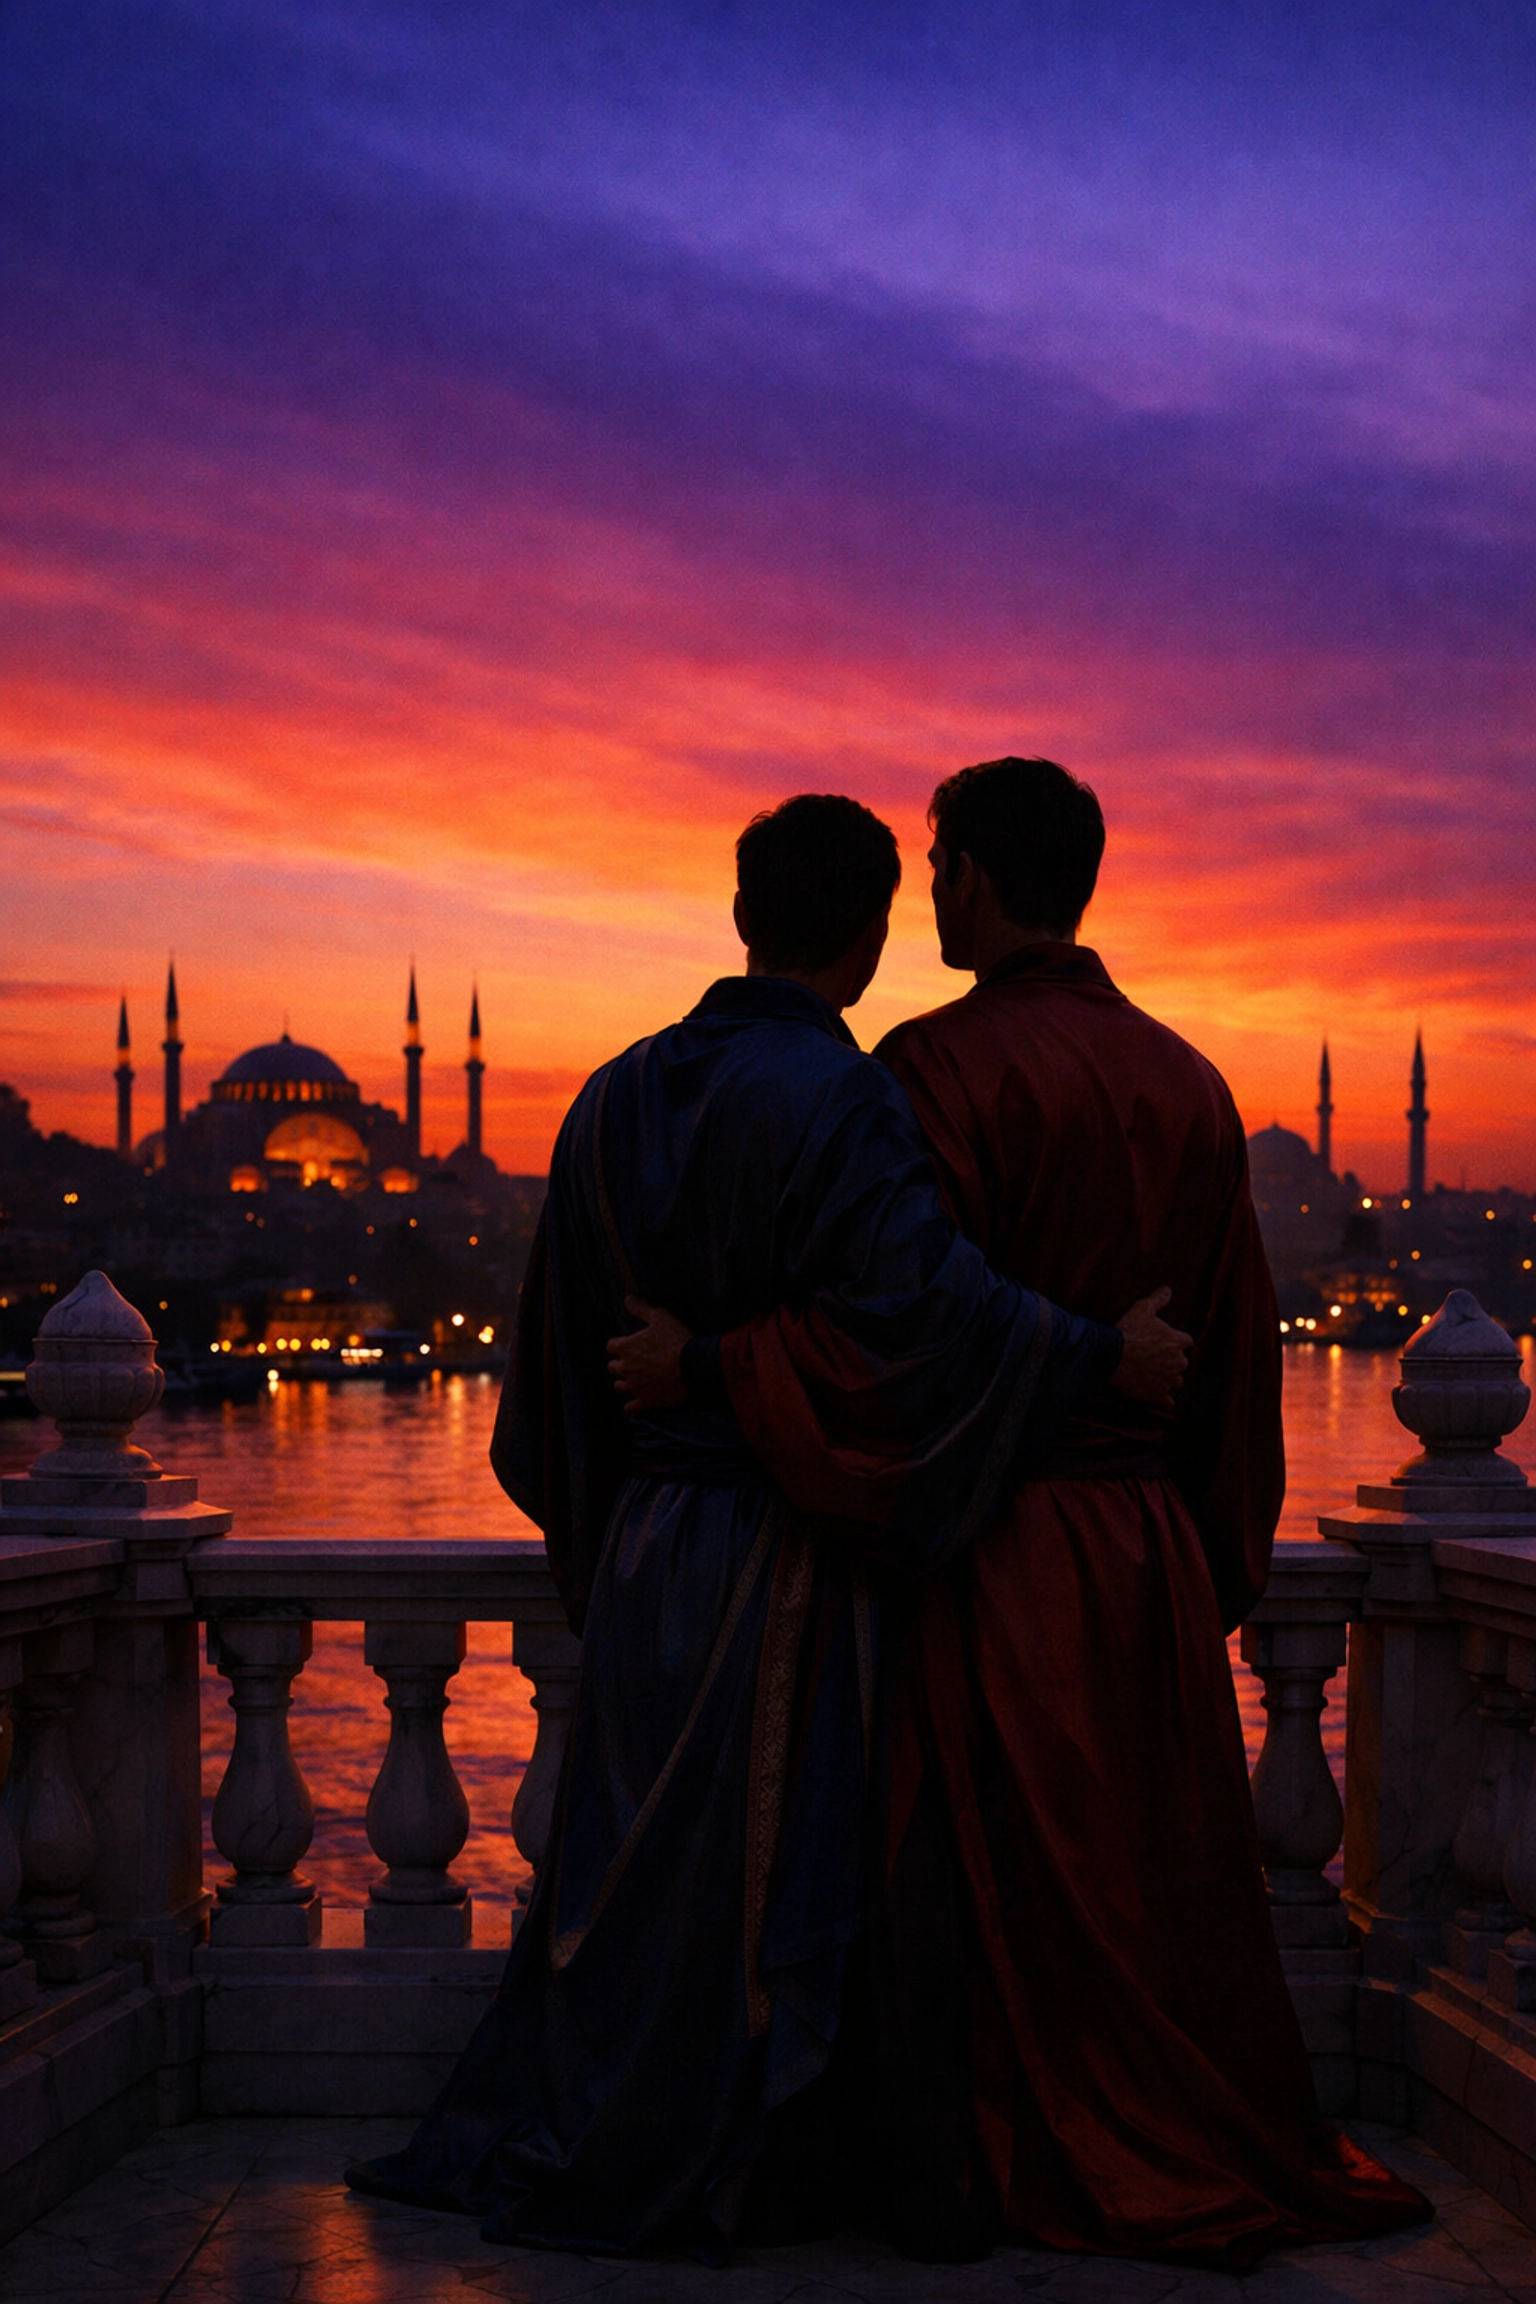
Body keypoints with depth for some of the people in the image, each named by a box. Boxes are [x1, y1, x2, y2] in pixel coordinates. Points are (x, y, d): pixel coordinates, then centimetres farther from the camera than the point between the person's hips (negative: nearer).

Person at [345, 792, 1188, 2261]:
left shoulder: (622, 1096, 8)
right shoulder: (833, 1097, -15)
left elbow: (565, 1334, 14)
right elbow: (917, 1295, -27)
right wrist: (1101, 1355, -16)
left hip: (643, 1544, 7)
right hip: (779, 1560, -7)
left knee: (630, 1855, 18)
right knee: (751, 1876, 5)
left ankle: (535, 2138, 25)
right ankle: (675, 2178, 15)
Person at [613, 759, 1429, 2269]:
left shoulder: (938, 1066, -13)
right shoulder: (1186, 1082, 8)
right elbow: (1238, 1346, 13)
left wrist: (710, 1359, -15)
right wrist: (1222, 1563, 21)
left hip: (987, 1549, -6)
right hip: (1152, 1551, 6)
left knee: (954, 1884, 4)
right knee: (1147, 1881, 15)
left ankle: (950, 2185, 12)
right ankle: (1187, 2159, 25)